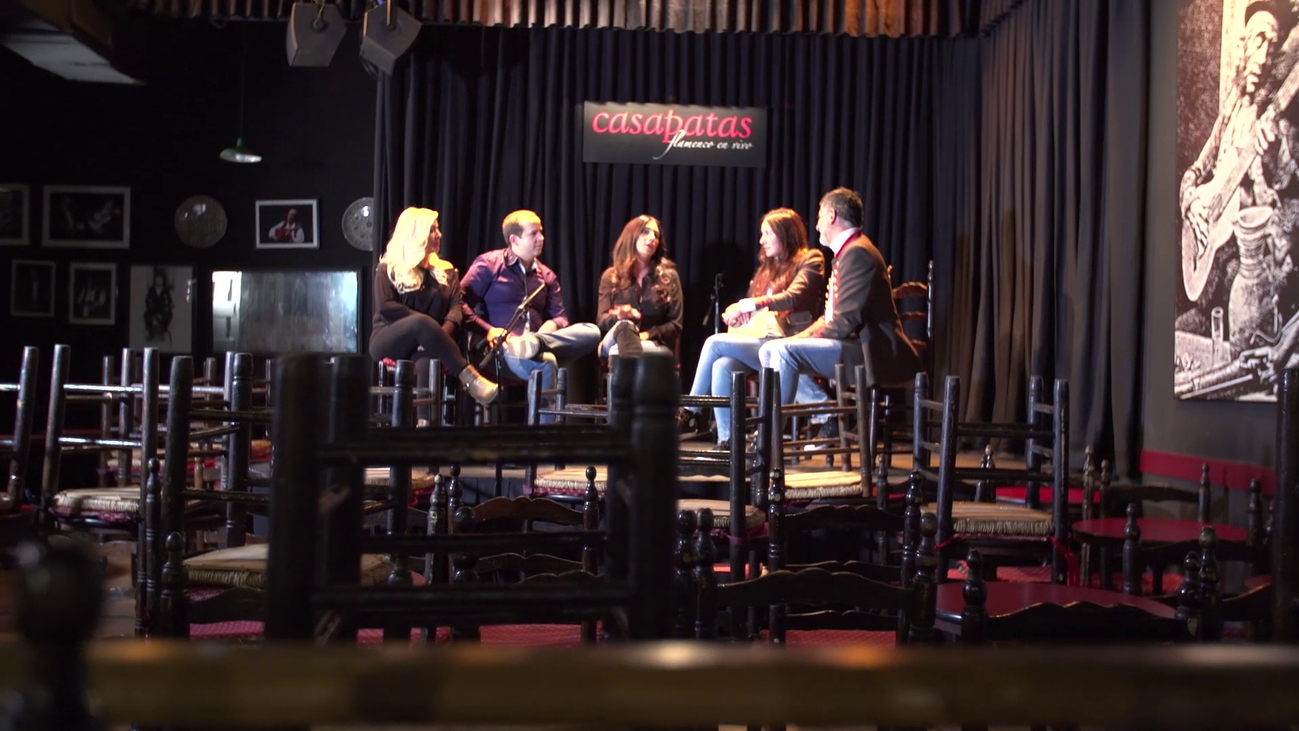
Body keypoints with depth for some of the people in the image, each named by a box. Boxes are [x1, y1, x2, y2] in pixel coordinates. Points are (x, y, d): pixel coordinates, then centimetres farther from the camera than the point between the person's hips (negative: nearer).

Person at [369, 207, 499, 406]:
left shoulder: (446, 271, 19)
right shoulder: (389, 269, 8)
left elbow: (457, 306, 2)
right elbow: (385, 307, -7)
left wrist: (441, 332, -20)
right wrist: (427, 324, -17)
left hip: (422, 347, 3)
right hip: (388, 343, -3)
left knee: (429, 357, -37)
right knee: (422, 323, -36)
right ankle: (469, 378, -44)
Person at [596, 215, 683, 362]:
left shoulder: (669, 276, 9)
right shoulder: (611, 276, 13)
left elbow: (676, 325, 4)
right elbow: (602, 321, 4)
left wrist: (647, 335, -14)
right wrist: (618, 317, -20)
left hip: (656, 345, 0)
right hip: (614, 342, 0)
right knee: (624, 326, -38)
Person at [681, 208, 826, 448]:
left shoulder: (810, 260, 1)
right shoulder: (768, 267, 24)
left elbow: (793, 297, -16)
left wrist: (749, 304, -21)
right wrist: (738, 314, 1)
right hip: (757, 339, 6)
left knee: (715, 343, -22)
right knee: (722, 365, -26)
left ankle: (689, 411, -10)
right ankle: (726, 441, -26)